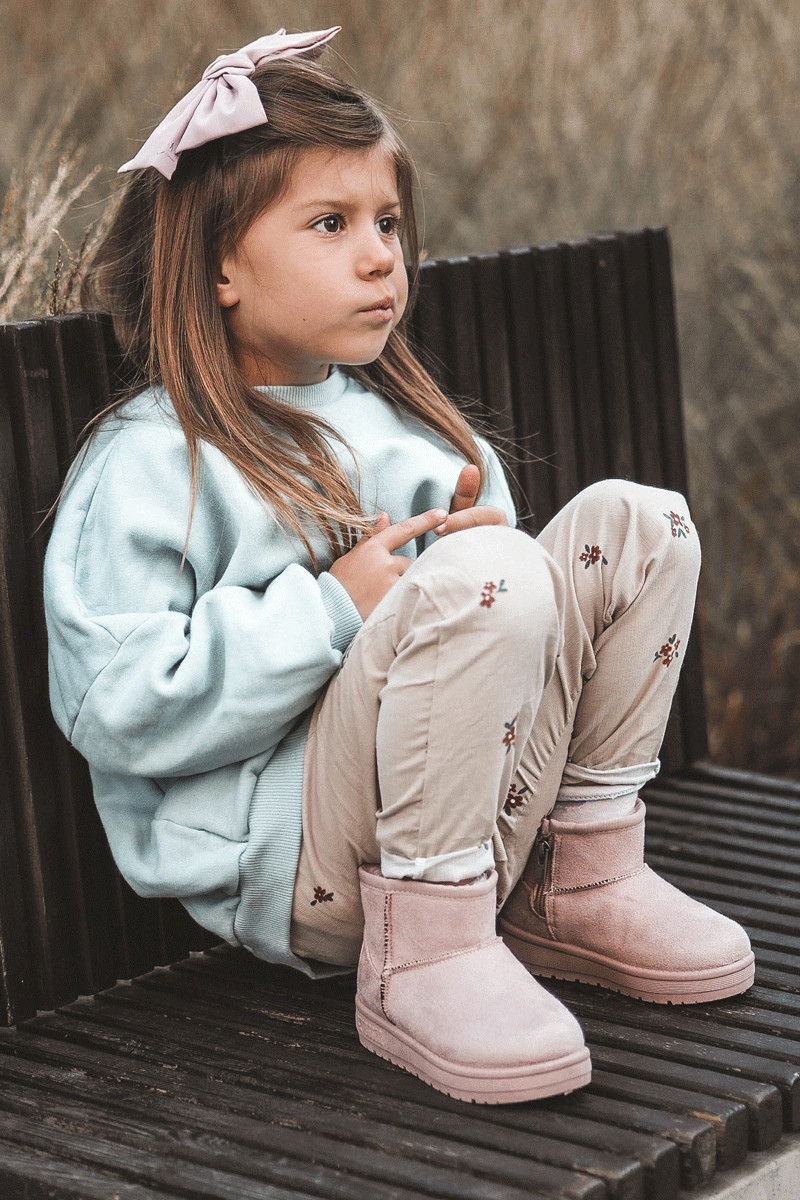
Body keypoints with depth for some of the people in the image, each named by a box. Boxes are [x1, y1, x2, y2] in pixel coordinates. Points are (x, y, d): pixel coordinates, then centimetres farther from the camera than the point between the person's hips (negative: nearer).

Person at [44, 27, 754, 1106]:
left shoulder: (396, 419, 18)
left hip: (478, 824, 8)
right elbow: (114, 708, -17)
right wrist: (333, 606, -18)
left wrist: (475, 528, 2)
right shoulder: (150, 462, -7)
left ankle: (580, 883, 3)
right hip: (296, 871, -8)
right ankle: (418, 961, -23)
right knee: (491, 575, -31)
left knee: (635, 520, -3)